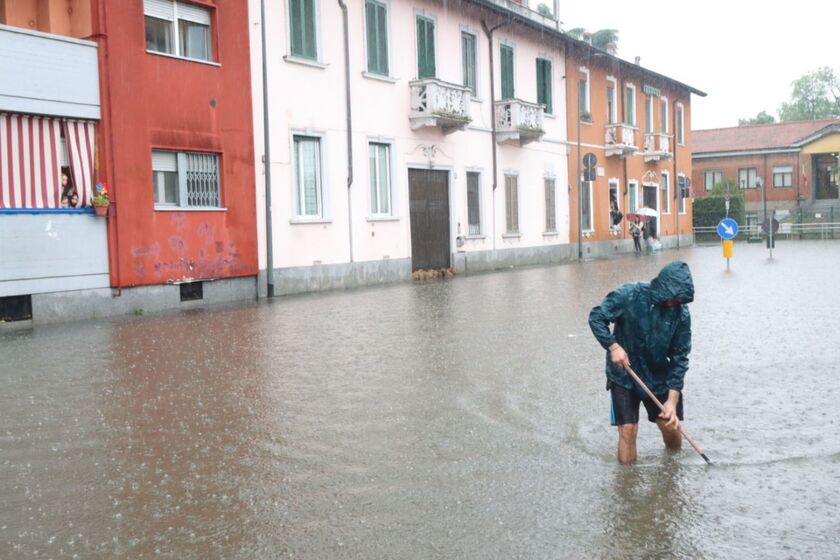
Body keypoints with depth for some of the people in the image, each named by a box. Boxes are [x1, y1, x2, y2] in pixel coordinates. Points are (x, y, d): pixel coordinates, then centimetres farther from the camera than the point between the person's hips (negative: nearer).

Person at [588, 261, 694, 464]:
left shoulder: (681, 314, -13)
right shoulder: (630, 295, -20)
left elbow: (680, 358, -9)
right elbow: (596, 316, -10)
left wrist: (672, 400, -13)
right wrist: (613, 346, -22)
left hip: (659, 377, 3)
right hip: (624, 375, -3)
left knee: (671, 426, 8)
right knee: (628, 430, -7)